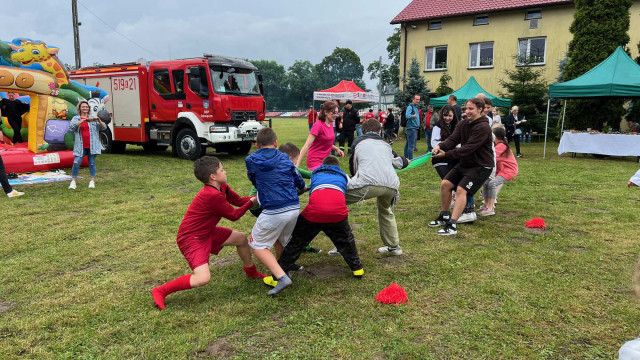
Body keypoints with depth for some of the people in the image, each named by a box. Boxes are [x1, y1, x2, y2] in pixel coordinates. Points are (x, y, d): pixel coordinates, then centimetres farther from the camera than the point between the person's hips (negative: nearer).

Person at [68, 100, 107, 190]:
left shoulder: (93, 119, 12)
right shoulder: (76, 118, 8)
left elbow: (104, 127, 4)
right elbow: (71, 127, -11)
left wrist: (99, 121, -16)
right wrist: (83, 120, -21)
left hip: (92, 145, 1)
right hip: (81, 146, -1)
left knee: (92, 163, 5)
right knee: (76, 163, -8)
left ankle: (92, 181, 12)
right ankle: (73, 181, 1)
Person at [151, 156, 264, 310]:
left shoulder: (222, 188, -1)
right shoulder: (213, 196, -30)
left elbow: (239, 200, 7)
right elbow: (234, 215, -17)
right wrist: (252, 202, -5)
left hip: (207, 232, 10)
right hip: (191, 238, -10)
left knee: (241, 238, 15)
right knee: (202, 278, -22)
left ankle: (251, 272, 40)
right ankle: (160, 291, -3)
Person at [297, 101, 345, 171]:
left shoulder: (330, 124, 7)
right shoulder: (318, 125, -16)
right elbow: (307, 145, -21)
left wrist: (336, 149, 4)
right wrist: (297, 163, -28)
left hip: (324, 161, 8)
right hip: (315, 162, -8)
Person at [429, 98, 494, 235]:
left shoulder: (483, 127, -21)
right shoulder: (463, 124, 4)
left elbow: (468, 148, -28)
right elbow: (453, 139, -7)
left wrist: (446, 154, -30)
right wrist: (440, 146, -29)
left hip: (481, 166, -8)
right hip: (465, 163, 8)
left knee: (461, 189, -21)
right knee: (445, 184, 3)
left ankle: (452, 225, -20)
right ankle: (444, 217, 20)